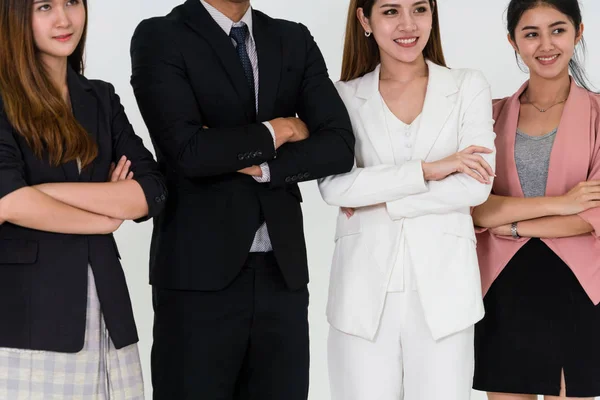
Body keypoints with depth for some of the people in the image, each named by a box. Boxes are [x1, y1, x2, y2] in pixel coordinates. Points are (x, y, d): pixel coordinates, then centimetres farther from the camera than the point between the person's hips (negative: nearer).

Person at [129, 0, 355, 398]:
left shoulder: (295, 41, 10)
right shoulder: (159, 38, -4)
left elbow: (339, 147, 0)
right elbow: (188, 151, -17)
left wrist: (260, 167, -12)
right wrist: (277, 131, -6)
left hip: (282, 269, 4)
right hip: (201, 270, -4)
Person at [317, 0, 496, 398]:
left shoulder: (468, 87, 6)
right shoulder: (343, 98, 6)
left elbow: (476, 186, -5)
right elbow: (333, 186, -8)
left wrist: (377, 199, -7)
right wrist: (428, 169, -13)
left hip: (443, 285, 0)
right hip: (365, 288, 1)